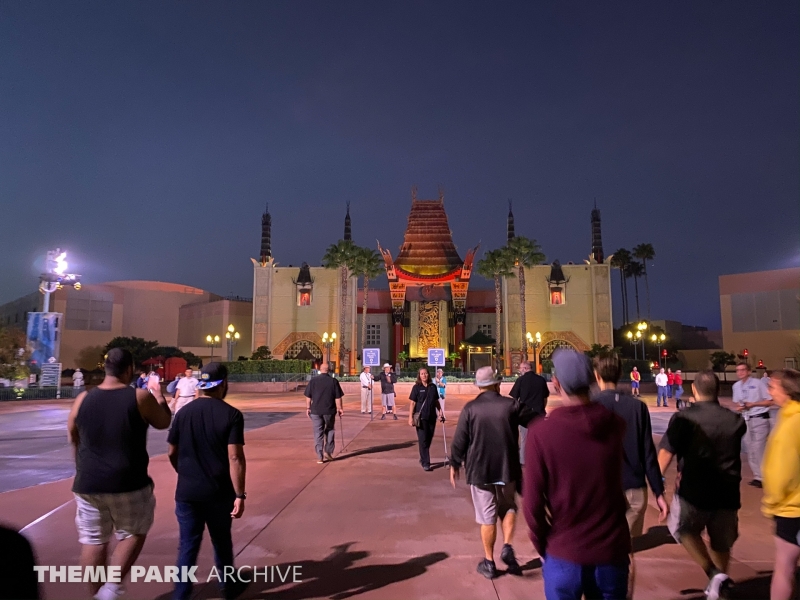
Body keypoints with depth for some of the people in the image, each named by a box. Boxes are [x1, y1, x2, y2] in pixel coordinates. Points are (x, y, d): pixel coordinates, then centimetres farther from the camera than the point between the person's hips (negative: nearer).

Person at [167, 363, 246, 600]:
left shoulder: (183, 412, -1)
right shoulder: (231, 414, -14)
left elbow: (172, 453, 7)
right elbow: (235, 457, -19)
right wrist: (239, 494, -13)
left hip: (187, 492, 2)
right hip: (219, 492, -2)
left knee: (188, 546, 12)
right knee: (222, 542, 18)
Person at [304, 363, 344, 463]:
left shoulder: (313, 381, 0)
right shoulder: (333, 381, -4)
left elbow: (308, 396, 3)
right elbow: (338, 397, -4)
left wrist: (308, 408, 13)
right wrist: (340, 408, 5)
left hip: (316, 411, 1)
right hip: (329, 410, -1)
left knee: (318, 433, 4)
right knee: (330, 430, 19)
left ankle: (319, 457, 3)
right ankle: (328, 452, 16)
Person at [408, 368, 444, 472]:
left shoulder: (433, 387, 7)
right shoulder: (416, 387, -4)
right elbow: (412, 403, -4)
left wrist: (440, 411, 5)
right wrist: (410, 417, -9)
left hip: (432, 417, 4)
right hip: (421, 417, -4)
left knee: (429, 439, 12)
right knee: (423, 440, -4)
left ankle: (423, 458, 31)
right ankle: (425, 463, 1)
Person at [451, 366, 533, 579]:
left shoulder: (470, 408, -8)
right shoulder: (511, 405, -6)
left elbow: (459, 440, -6)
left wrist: (454, 464, 7)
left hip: (479, 470, -1)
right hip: (507, 468, 1)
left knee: (487, 517, 9)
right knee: (508, 507, 23)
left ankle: (489, 562, 18)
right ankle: (507, 547, 7)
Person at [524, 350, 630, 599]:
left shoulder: (541, 432, -19)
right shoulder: (616, 425, -8)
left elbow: (533, 500, -15)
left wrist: (541, 544, 3)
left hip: (564, 552, -2)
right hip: (611, 548, 3)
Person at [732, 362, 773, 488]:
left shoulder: (758, 383, -13)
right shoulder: (736, 386, 6)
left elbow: (770, 401, -10)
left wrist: (753, 404, -18)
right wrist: (740, 407, -4)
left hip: (760, 419, -6)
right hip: (746, 420, 7)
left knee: (759, 449, -8)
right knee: (751, 449, 11)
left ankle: (762, 477, 1)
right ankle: (757, 476, 21)